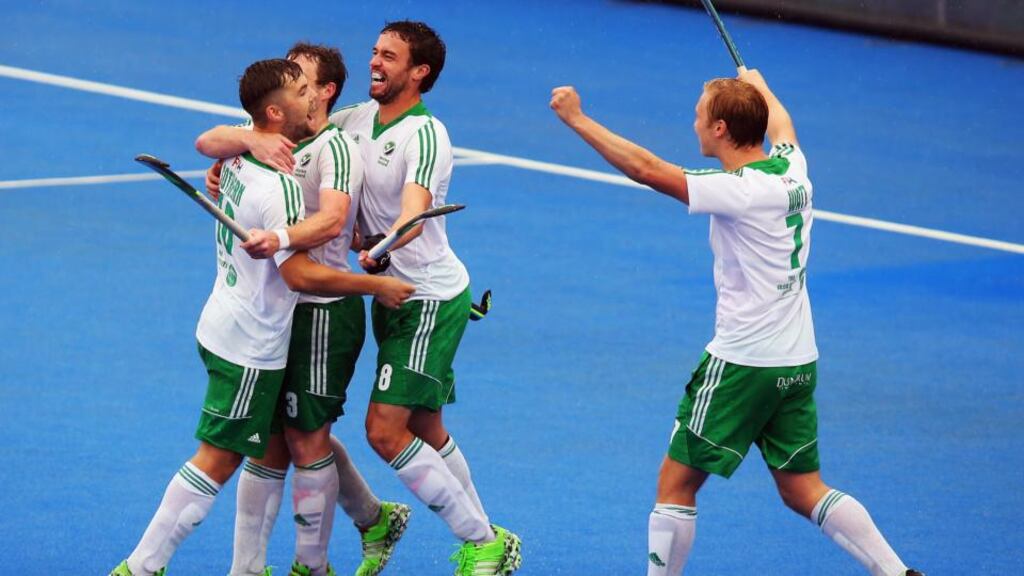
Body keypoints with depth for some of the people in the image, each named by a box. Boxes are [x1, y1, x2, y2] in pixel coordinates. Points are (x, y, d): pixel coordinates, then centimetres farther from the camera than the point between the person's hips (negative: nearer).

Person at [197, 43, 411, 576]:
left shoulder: (336, 147, -12)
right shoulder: (277, 139, 12)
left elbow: (332, 219, -28)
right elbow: (206, 141, 0)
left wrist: (280, 240, -47)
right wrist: (248, 141, -21)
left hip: (324, 308, -8)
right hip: (280, 308, 8)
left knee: (306, 439, -3)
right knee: (275, 438, 14)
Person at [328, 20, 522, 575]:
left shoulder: (424, 134, -19)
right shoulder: (355, 120, 4)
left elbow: (413, 215, -34)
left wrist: (381, 246, -55)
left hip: (431, 296, -8)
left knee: (385, 430, -12)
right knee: (426, 430, 14)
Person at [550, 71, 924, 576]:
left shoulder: (739, 191, -19)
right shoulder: (791, 168, 4)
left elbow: (645, 168, -22)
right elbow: (779, 123, 29)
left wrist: (576, 119, -15)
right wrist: (756, 83, 49)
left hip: (742, 362, -8)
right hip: (798, 362, 8)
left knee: (676, 483, 3)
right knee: (802, 491, 15)